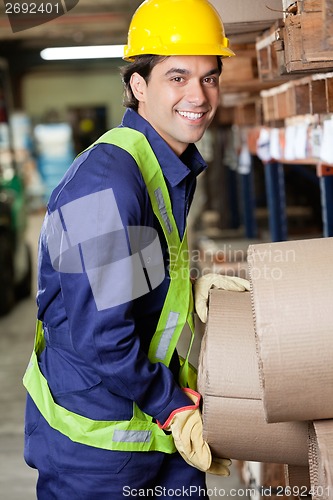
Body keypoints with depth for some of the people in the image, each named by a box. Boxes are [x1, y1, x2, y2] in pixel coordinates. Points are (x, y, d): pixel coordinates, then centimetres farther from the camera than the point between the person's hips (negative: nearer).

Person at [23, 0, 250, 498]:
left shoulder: (176, 167, 6)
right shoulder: (106, 182, -25)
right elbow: (99, 336, -26)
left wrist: (193, 288, 1)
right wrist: (175, 407, -16)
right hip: (94, 434, -8)